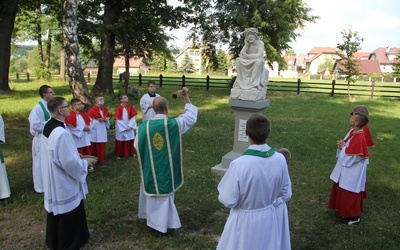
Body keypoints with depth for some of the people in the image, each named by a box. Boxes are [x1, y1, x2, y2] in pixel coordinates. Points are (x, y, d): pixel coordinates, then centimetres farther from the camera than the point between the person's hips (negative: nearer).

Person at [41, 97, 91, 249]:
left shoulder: (48, 126, 1)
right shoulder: (61, 133, -30)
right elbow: (70, 162, -27)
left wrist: (75, 155, 13)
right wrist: (84, 163, -9)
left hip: (53, 178, 10)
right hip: (63, 182, -10)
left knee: (57, 211, 25)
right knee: (69, 215, 8)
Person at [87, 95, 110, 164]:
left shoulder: (105, 109, 10)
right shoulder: (92, 109, -11)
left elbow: (107, 117, 17)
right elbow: (89, 120, -12)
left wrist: (105, 119, -5)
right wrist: (98, 120, -19)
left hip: (103, 129, 6)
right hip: (95, 129, -6)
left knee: (102, 145, 11)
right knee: (95, 145, -1)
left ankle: (101, 158, 21)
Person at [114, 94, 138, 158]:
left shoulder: (130, 107, -1)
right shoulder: (119, 108, -12)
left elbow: (133, 117, -2)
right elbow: (118, 119, -12)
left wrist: (130, 126, -11)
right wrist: (125, 127, -12)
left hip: (130, 127, 4)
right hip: (121, 128, -3)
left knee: (130, 140, 11)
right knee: (121, 141, 5)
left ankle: (131, 153, 26)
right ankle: (119, 154, 16)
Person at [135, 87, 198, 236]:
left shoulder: (143, 127, -13)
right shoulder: (174, 124, -18)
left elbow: (137, 147, 0)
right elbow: (191, 115, -3)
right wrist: (186, 97, 5)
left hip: (150, 168, 2)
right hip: (166, 168, -1)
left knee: (152, 190, 23)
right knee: (164, 193, 14)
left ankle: (152, 217, 41)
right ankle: (163, 225, 26)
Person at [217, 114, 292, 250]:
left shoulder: (239, 164, -29)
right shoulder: (280, 159, -15)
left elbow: (228, 200, -18)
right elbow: (286, 194, -1)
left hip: (246, 222, -4)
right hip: (272, 218, 4)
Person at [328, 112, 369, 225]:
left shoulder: (359, 138, -28)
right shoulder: (354, 133, 1)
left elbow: (352, 157, -26)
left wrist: (343, 148, -15)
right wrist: (342, 145, -6)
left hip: (352, 172, -10)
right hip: (347, 169, 10)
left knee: (350, 194, 5)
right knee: (344, 192, 22)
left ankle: (354, 217, 21)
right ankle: (345, 211, 38)